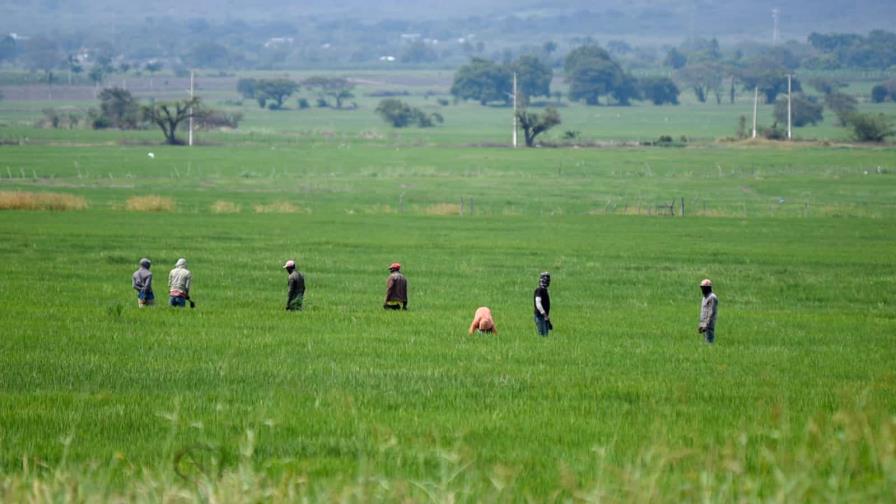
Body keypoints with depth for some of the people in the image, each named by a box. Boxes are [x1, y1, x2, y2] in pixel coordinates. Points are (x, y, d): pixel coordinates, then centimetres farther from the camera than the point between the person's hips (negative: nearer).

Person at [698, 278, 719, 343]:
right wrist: (700, 325, 21)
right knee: (706, 342, 9)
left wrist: (706, 325, -22)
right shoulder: (705, 297, 19)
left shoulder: (712, 298, -13)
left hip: (709, 325, -10)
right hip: (704, 325, 10)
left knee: (709, 342, -12)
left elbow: (711, 313, -19)